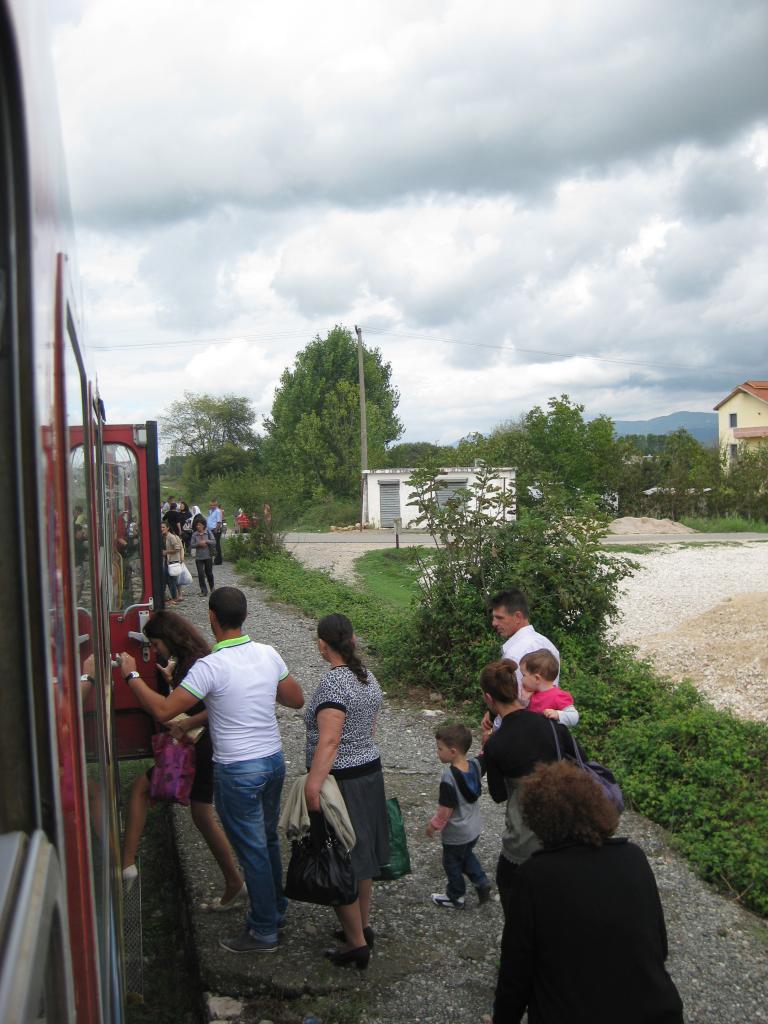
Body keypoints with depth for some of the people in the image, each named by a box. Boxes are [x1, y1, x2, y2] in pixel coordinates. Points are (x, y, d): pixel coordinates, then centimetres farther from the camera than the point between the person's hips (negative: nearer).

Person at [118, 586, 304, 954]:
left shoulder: (211, 667, -22)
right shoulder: (268, 654, -3)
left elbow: (163, 710, -21)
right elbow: (297, 700, 8)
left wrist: (131, 675, -9)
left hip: (237, 771, -7)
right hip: (274, 760, 7)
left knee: (251, 851, 6)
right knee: (268, 840, 23)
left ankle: (263, 932, 18)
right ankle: (275, 909, 38)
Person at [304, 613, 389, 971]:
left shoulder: (333, 683, -21)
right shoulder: (367, 677, 5)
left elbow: (328, 741, -28)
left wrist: (312, 787, -29)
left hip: (341, 780, -9)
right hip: (371, 772, 9)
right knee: (362, 856, 20)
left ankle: (356, 943, 10)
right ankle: (363, 926, 33)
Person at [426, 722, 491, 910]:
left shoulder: (449, 776, -32)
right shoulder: (475, 764, -15)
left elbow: (445, 810, -24)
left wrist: (434, 826, -9)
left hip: (456, 834, -7)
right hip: (474, 827, 7)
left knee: (452, 863, 17)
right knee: (467, 855, 31)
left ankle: (455, 898, 34)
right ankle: (482, 883, 26)